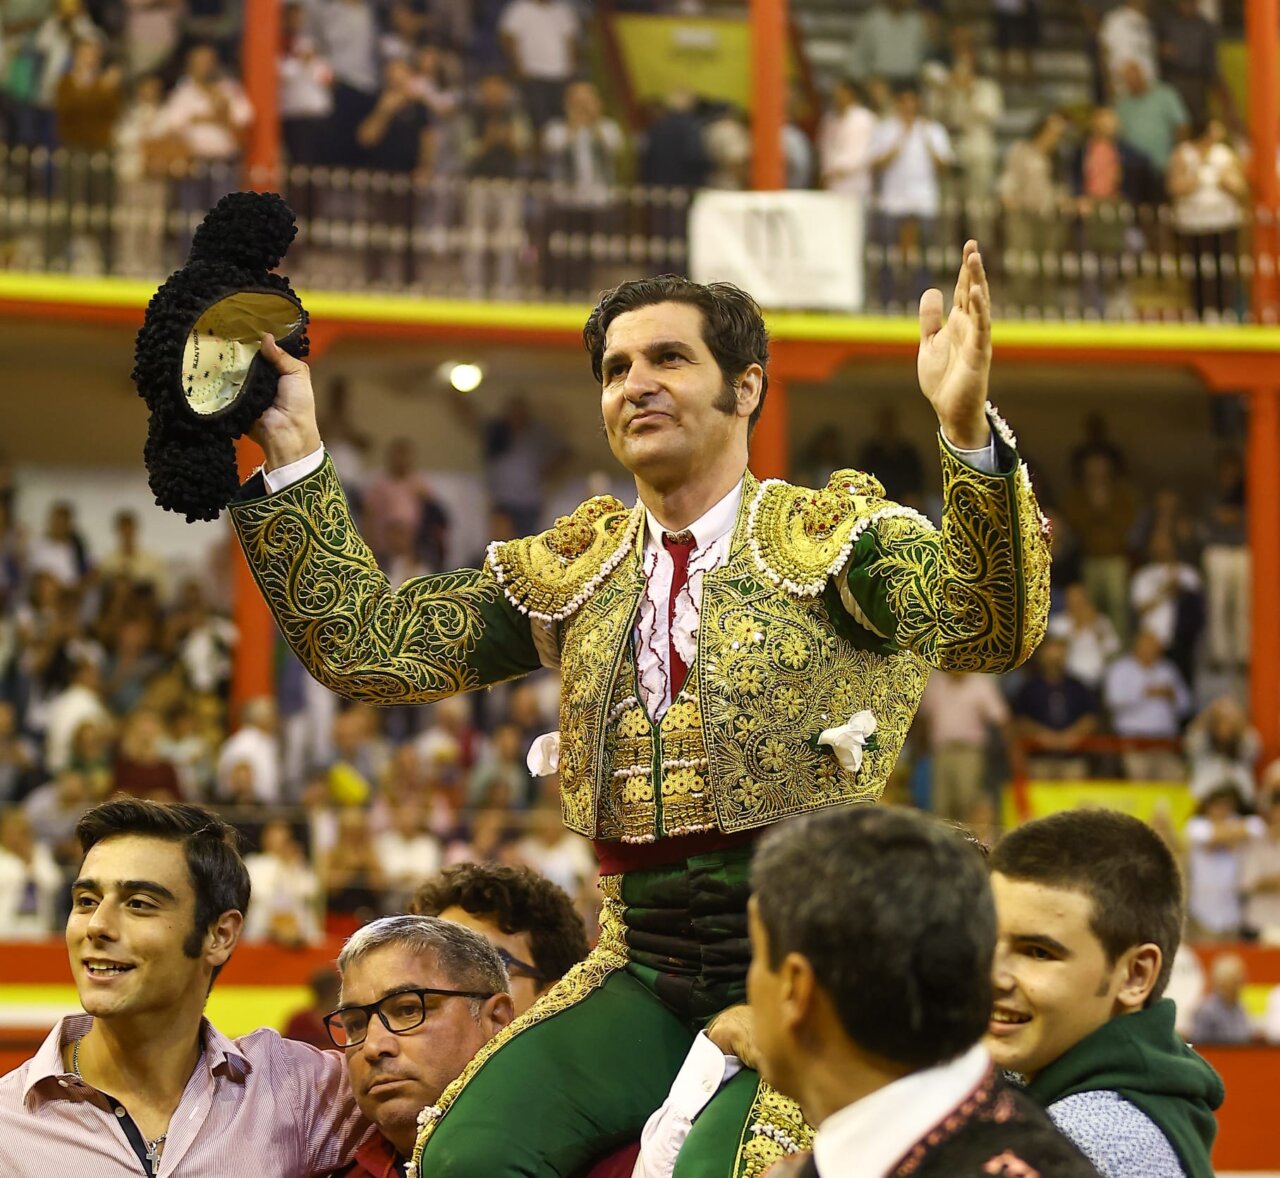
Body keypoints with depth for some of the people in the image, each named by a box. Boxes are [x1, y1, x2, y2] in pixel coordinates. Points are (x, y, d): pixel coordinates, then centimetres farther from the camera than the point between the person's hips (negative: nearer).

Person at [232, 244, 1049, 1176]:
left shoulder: (837, 536, 1)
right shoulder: (569, 573, 15)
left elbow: (997, 629, -19)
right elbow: (362, 645, 12)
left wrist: (967, 428, -35)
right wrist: (295, 455, 3)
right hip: (646, 977, 4)